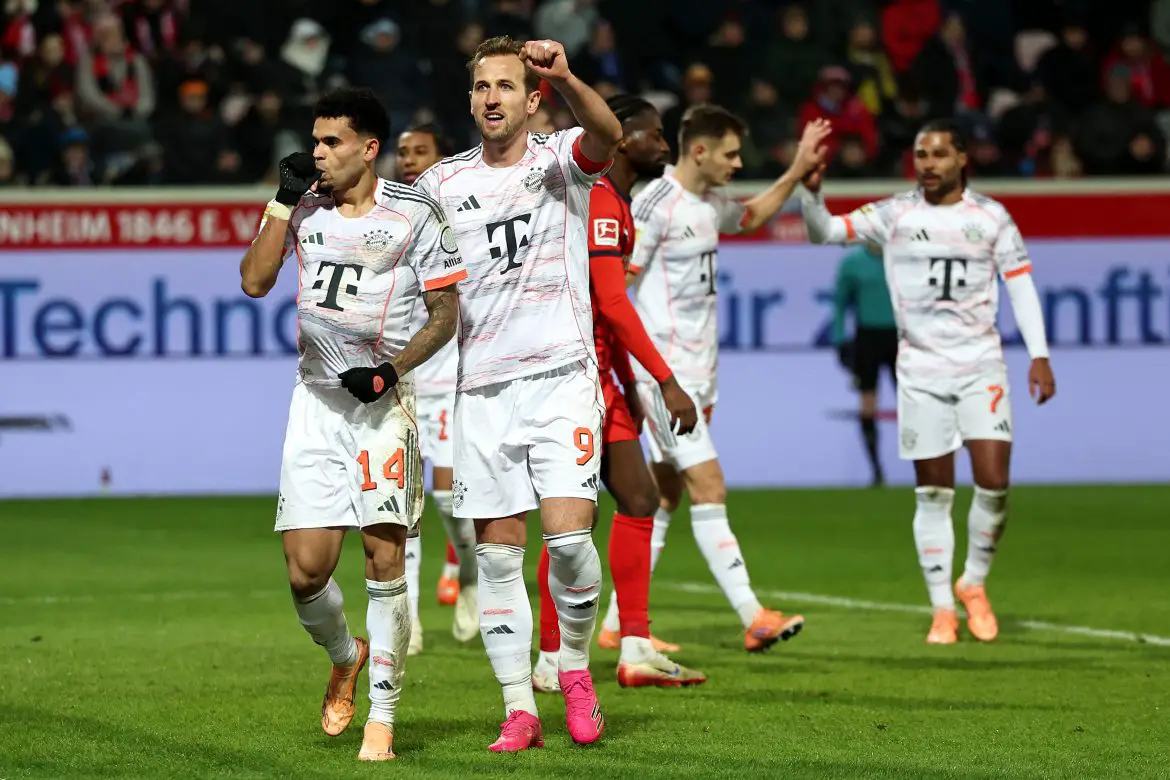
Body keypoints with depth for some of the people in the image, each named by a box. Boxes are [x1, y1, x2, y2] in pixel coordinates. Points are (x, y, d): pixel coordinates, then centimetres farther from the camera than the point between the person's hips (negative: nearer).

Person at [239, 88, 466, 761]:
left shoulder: (413, 214, -3)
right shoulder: (304, 206, 9)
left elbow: (445, 312, -1)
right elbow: (255, 282, 1)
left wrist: (391, 370, -14)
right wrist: (284, 201, -4)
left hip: (382, 399, -3)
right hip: (316, 397, 3)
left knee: (385, 558, -10)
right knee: (306, 568, -4)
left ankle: (382, 717, -2)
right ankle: (345, 656, 28)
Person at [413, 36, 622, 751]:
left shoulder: (562, 161, 2)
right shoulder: (441, 185, 9)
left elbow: (608, 137, -22)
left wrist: (566, 79, -41)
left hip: (561, 376, -3)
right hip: (481, 389, 3)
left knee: (568, 535, -14)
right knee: (498, 554, 0)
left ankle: (576, 666, 10)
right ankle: (519, 709, 7)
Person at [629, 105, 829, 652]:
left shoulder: (710, 202, 12)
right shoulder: (655, 205, -14)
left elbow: (751, 217, 36)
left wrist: (797, 172, 27)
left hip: (698, 371, 9)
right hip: (665, 371, -9)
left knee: (664, 497, 10)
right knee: (709, 490, -13)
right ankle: (753, 618, -18)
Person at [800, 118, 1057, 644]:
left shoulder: (991, 217, 2)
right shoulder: (893, 215, 1)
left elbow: (1020, 284, 5)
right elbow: (824, 232, -3)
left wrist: (1039, 355, -1)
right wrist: (811, 191, -23)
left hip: (981, 365, 0)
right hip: (921, 371, 0)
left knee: (993, 482, -10)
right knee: (933, 492, 2)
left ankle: (974, 583, 15)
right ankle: (942, 610, 11)